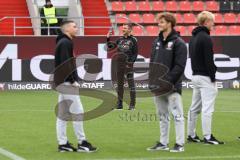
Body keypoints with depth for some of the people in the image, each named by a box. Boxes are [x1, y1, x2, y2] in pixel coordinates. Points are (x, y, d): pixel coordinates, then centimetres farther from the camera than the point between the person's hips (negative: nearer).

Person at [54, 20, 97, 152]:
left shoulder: (63, 42, 19)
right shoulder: (66, 43, -12)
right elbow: (65, 64, -21)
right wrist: (73, 81, -20)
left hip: (61, 82, 10)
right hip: (66, 82, -10)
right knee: (77, 111, -7)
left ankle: (63, 144, 9)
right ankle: (82, 143, -5)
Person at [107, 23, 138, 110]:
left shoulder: (133, 40, -2)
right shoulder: (120, 39, 14)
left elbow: (135, 53, -6)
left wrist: (130, 62, -15)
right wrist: (108, 38, 6)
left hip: (128, 64, -6)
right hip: (119, 64, 6)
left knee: (131, 84, -5)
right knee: (119, 84, 9)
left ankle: (132, 104, -2)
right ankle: (119, 104, 16)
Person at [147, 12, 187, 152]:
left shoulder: (178, 43, -7)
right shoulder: (157, 42, 15)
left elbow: (179, 66, -12)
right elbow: (152, 62, 17)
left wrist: (167, 81, -17)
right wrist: (152, 80, 4)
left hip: (172, 87, -7)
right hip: (158, 87, 7)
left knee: (177, 115, -4)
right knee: (163, 116, 12)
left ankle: (180, 144, -1)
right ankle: (163, 143, 19)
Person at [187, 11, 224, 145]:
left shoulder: (193, 38, 15)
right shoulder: (206, 38, -14)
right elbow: (209, 60, -18)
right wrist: (213, 77, -14)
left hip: (195, 76, 10)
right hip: (205, 77, -10)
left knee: (195, 107, 13)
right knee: (207, 108, -8)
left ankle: (191, 135, 17)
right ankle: (208, 137, -9)